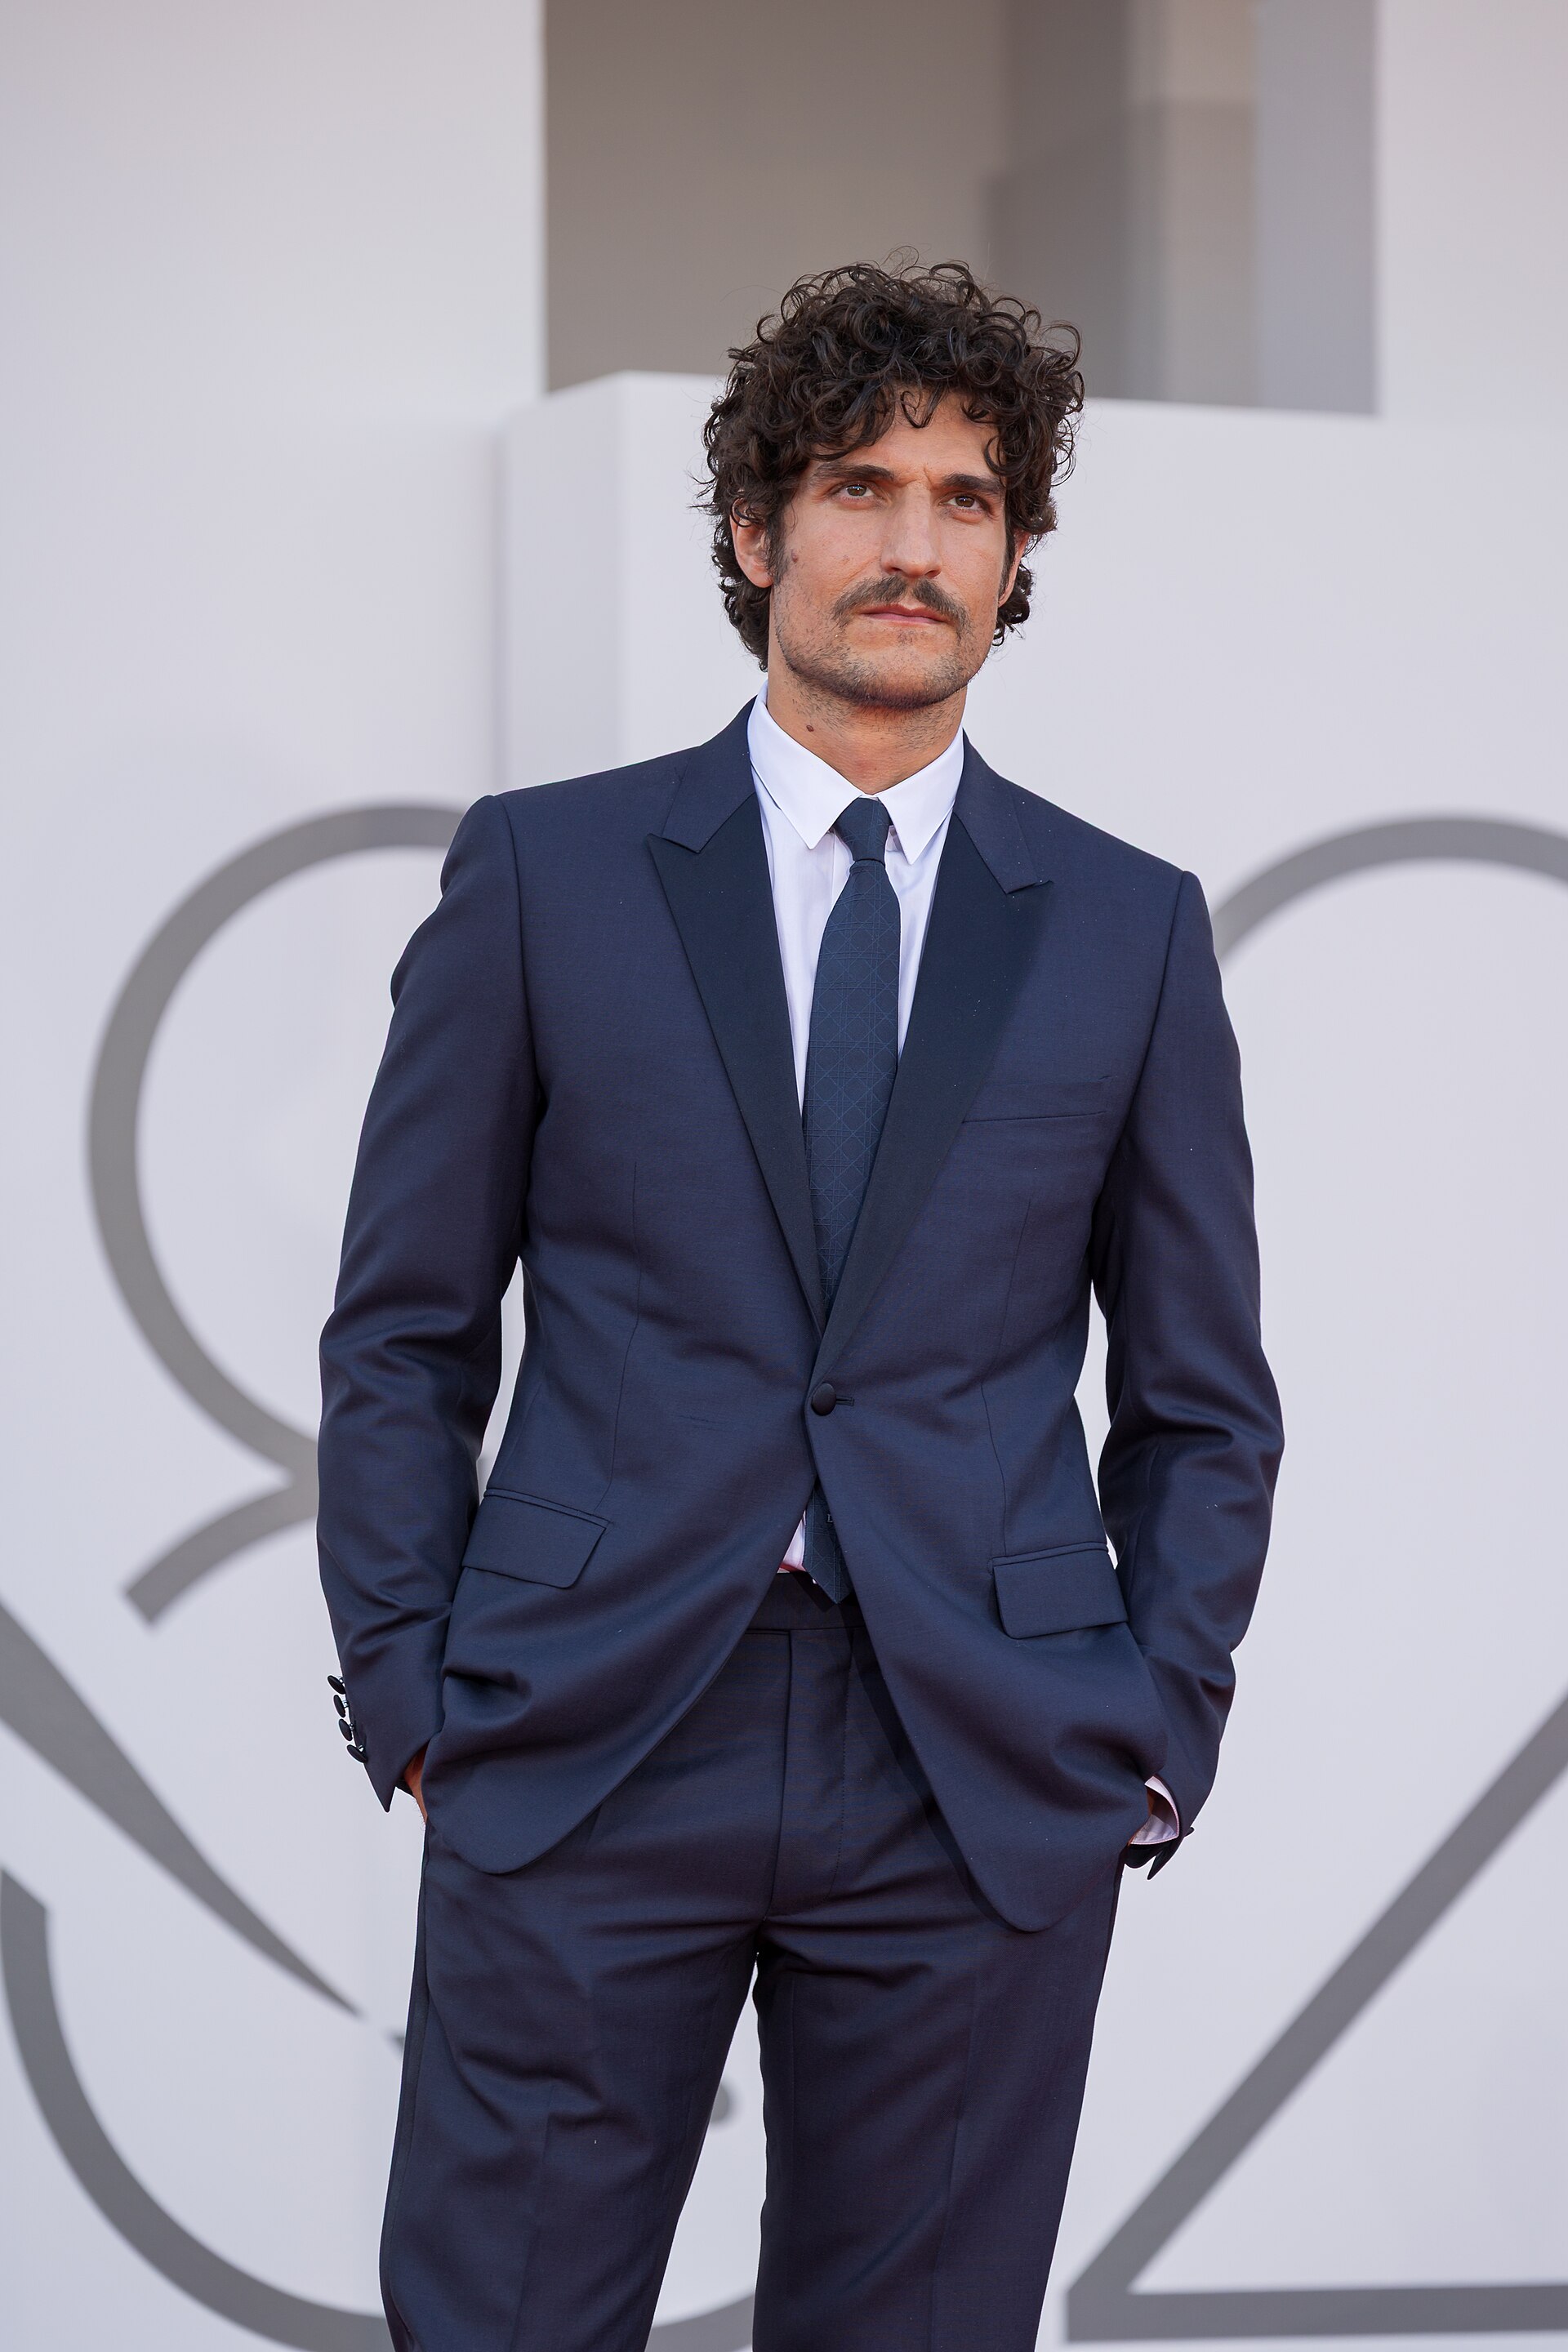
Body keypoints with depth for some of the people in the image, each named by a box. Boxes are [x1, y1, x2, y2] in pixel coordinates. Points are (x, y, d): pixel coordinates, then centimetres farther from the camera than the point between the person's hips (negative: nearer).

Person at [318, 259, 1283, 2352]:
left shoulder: (1129, 928, 8)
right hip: (581, 1762, -1)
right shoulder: (547, 874, 5)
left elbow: (1203, 1395, 12)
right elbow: (404, 1333, 7)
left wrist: (1158, 1743, 4)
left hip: (985, 1790, 1)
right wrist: (411, 1694, 0)